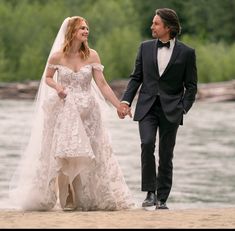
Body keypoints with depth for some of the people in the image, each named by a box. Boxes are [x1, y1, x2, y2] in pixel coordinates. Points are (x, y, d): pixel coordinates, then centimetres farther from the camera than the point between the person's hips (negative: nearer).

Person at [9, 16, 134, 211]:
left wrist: (120, 106, -11)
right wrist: (57, 87, -12)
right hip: (64, 112, -1)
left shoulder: (92, 55, -4)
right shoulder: (57, 56, -5)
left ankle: (87, 200, 12)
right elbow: (47, 78, 10)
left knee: (89, 156, 2)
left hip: (87, 112, 1)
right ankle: (67, 200, 13)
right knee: (63, 155, 0)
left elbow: (102, 84, -5)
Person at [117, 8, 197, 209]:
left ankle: (162, 199, 11)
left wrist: (184, 109, -9)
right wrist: (126, 101, 0)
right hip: (147, 107, 1)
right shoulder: (146, 48, 8)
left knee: (166, 155, 3)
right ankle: (150, 192, -14)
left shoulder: (186, 53, 0)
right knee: (147, 144, -20)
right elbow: (136, 77, 12)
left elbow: (191, 86, 2)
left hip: (171, 110, -1)